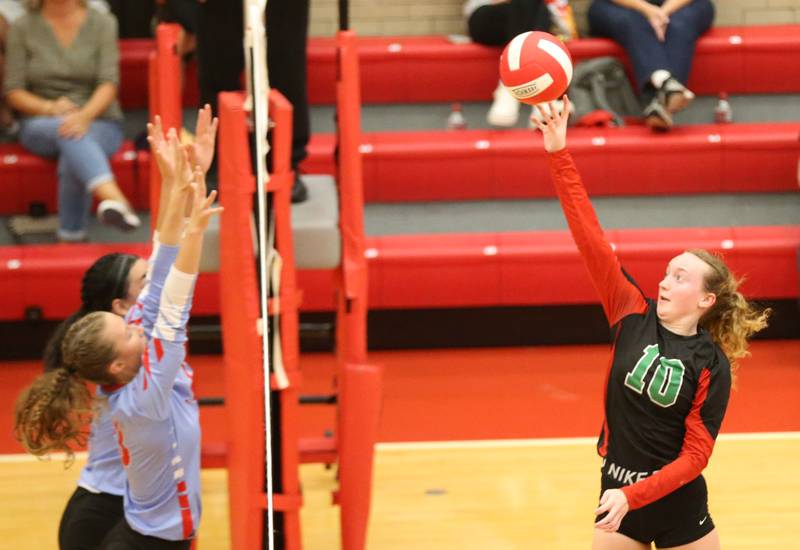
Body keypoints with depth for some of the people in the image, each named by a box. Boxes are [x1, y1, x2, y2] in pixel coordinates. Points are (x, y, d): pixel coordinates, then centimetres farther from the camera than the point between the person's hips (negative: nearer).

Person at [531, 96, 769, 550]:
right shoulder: (634, 317, -4)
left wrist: (633, 497, -24)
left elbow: (695, 455, -13)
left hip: (677, 502, -3)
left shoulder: (712, 367, -12)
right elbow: (591, 237, -10)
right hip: (617, 493, 3)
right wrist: (559, 154, -17)